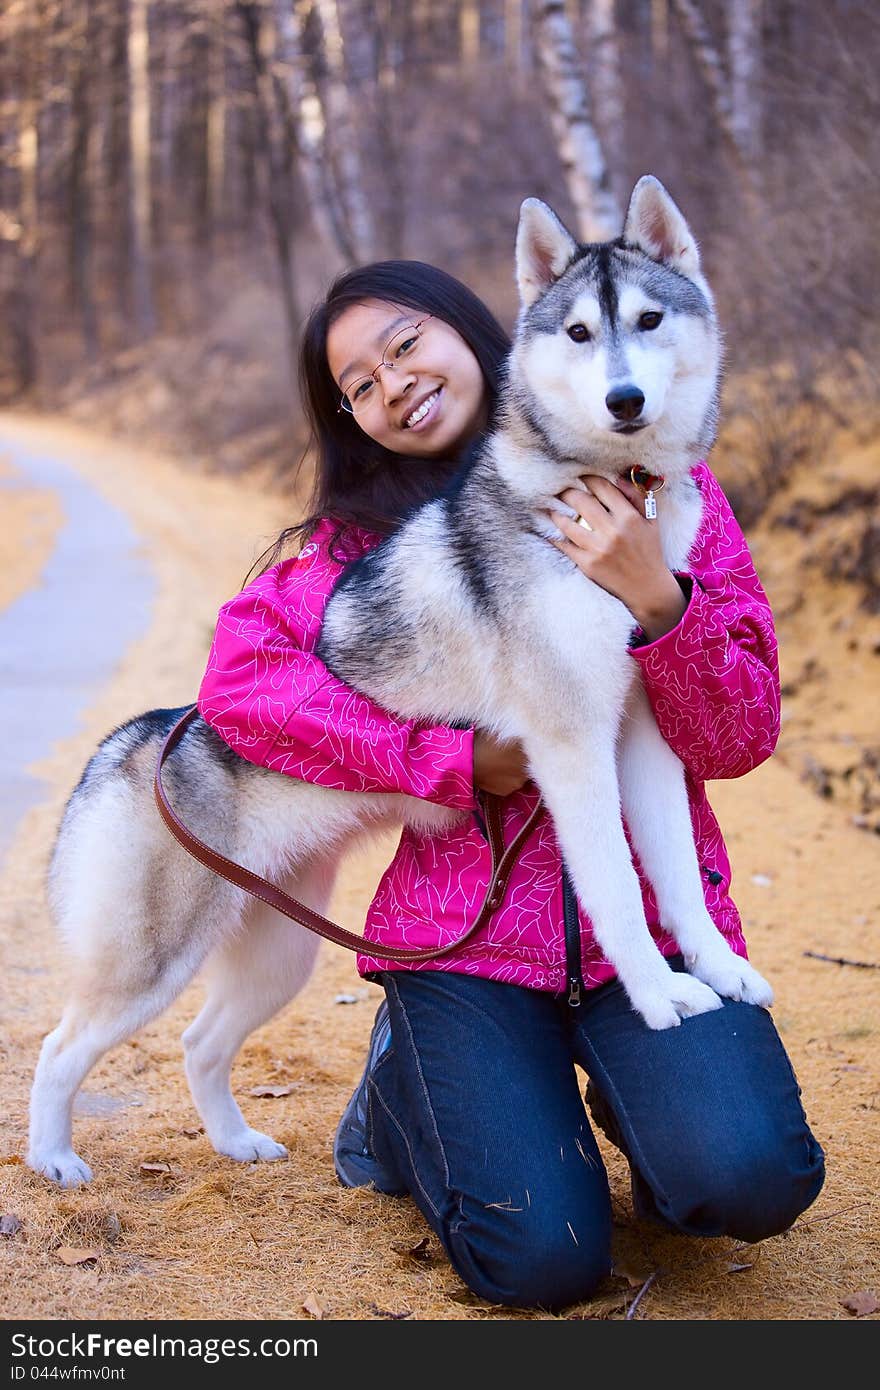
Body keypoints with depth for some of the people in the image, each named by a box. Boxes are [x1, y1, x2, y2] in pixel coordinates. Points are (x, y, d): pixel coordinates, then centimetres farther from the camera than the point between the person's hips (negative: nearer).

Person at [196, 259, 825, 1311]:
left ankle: (630, 1095, 11)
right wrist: (456, 761, -13)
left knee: (747, 1177, -25)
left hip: (650, 906, 0)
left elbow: (739, 741, -1)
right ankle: (403, 1089, 17)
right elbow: (240, 675, -11)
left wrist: (654, 601, -19)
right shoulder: (367, 531, 5)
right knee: (546, 1260, -15)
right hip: (465, 926, 0)